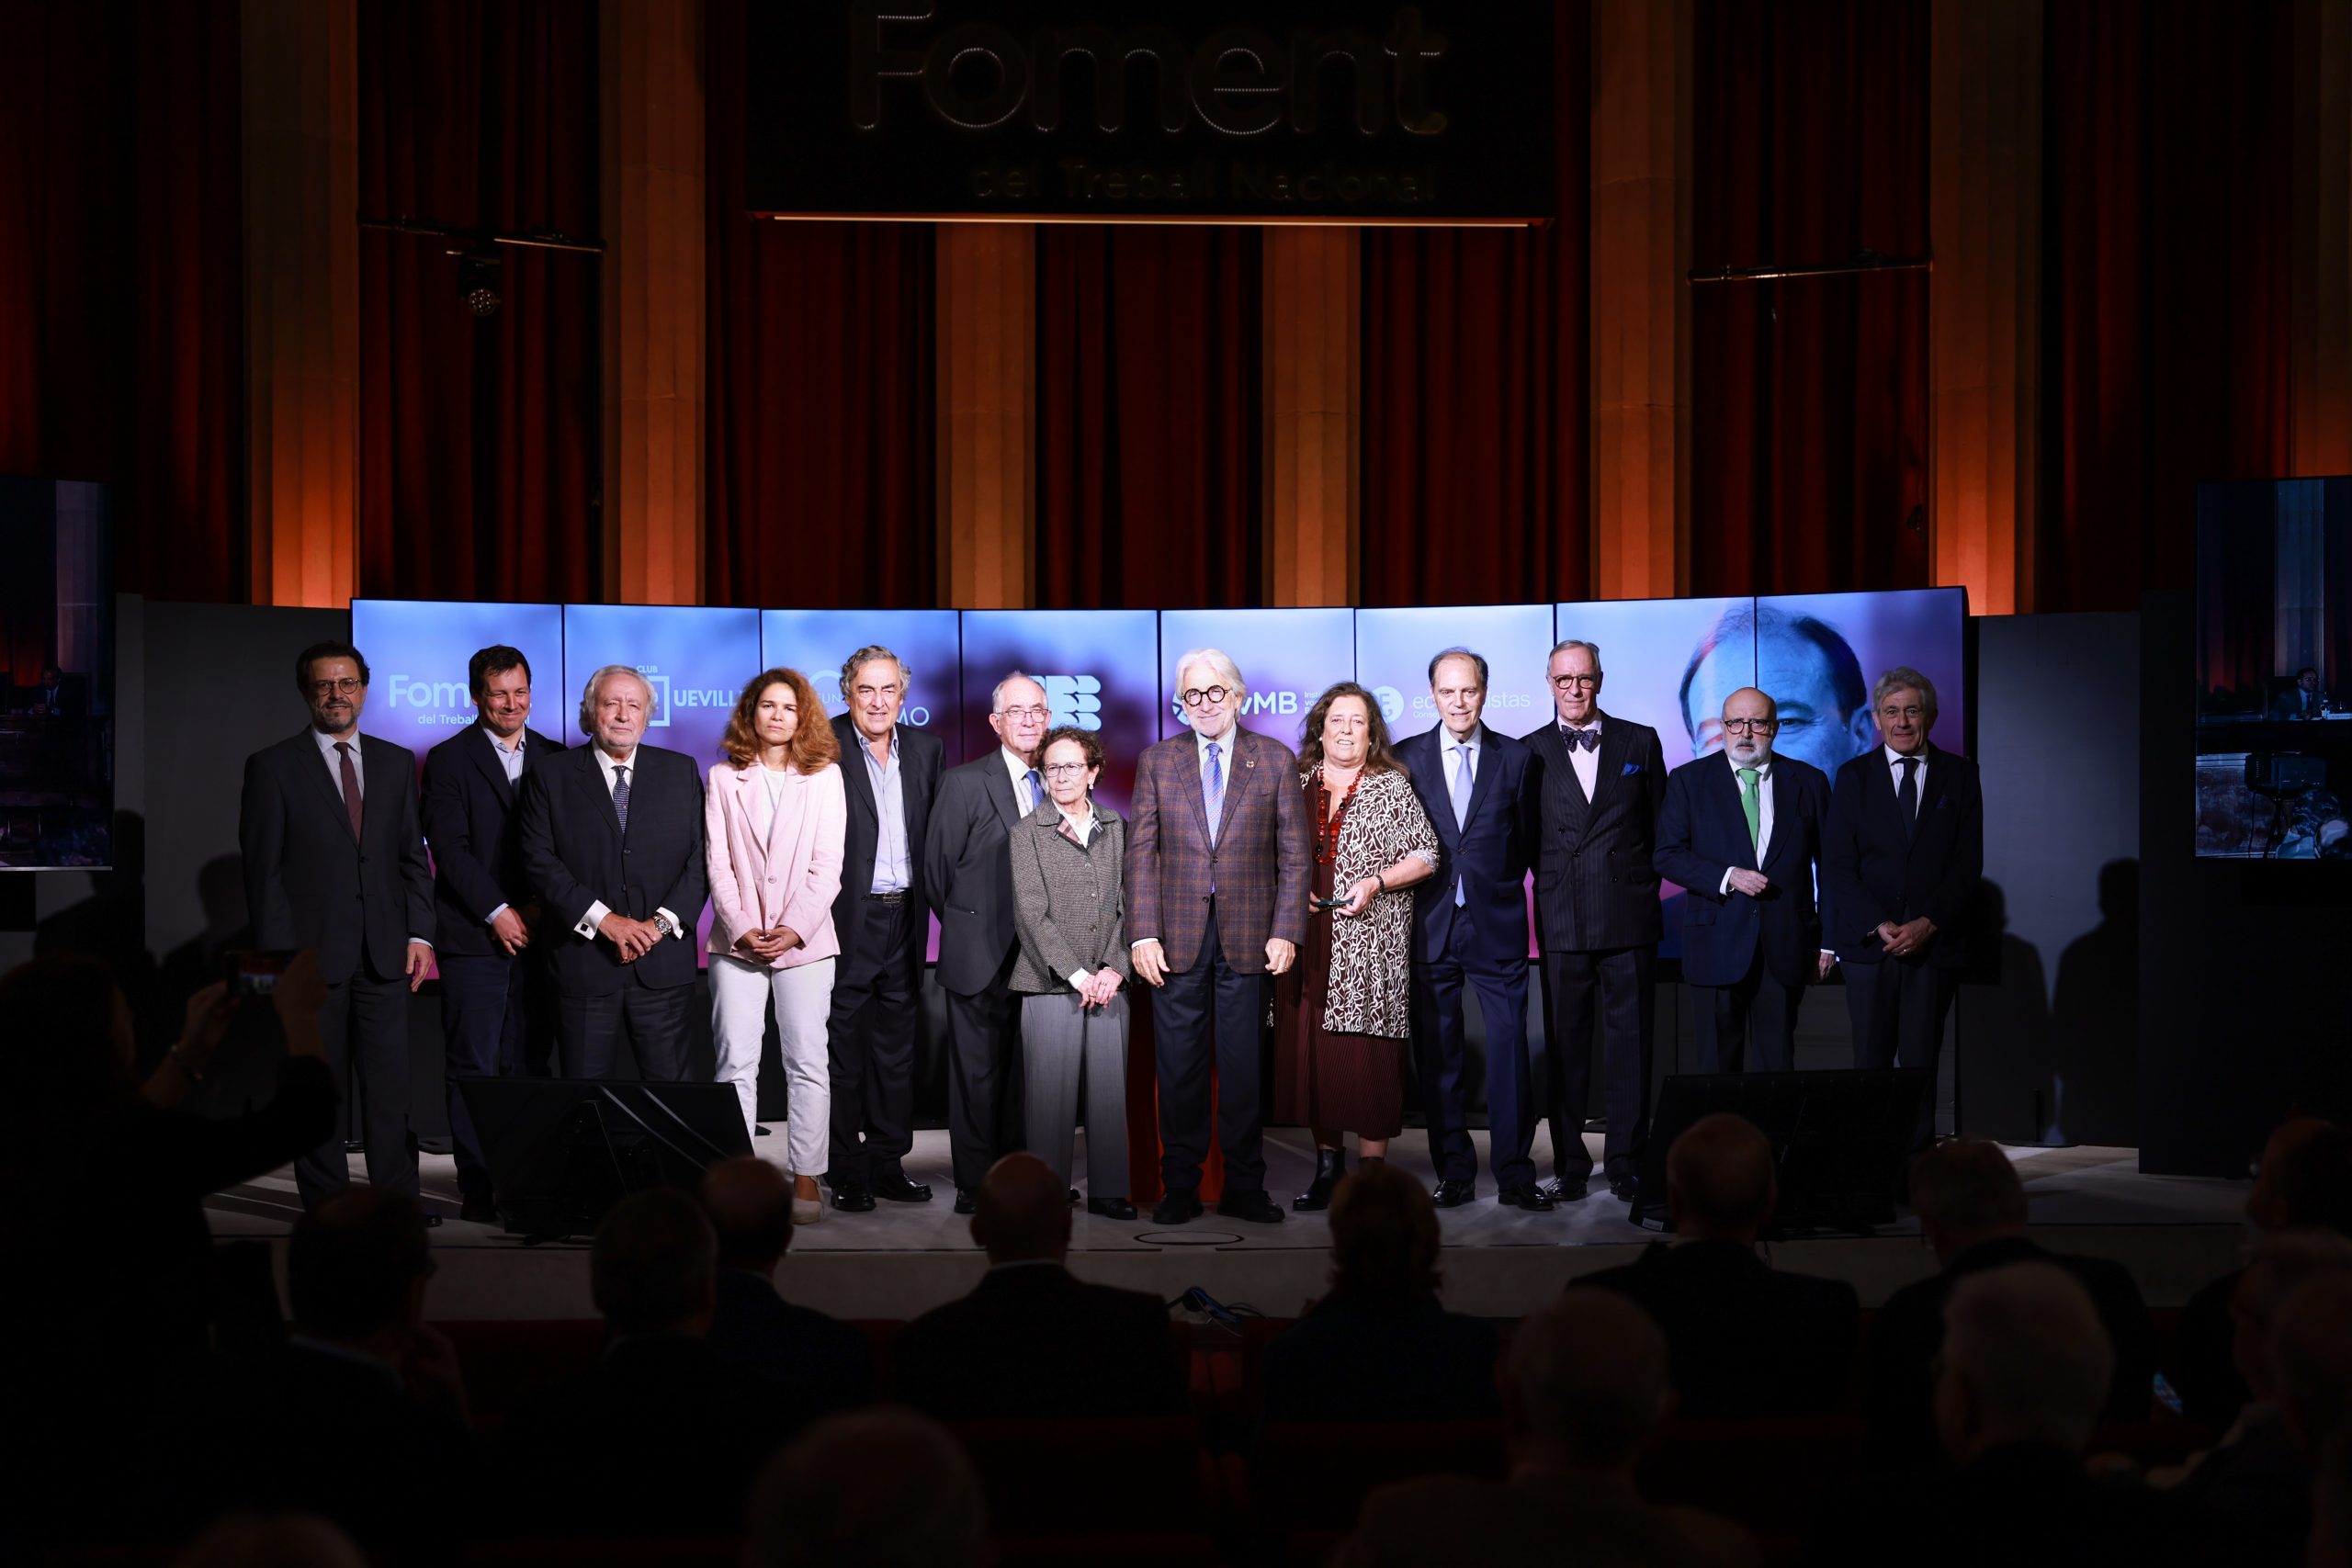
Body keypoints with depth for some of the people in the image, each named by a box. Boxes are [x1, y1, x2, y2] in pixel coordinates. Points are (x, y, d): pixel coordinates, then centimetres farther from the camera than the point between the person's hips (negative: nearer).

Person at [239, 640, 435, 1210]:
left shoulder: (396, 763, 13)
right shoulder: (273, 767, 1)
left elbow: (413, 857, 14)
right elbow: (263, 869, -2)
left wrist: (419, 933, 3)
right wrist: (278, 955, -9)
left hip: (384, 952, 3)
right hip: (311, 952, -3)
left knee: (390, 1083, 0)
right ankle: (326, 1202, 10)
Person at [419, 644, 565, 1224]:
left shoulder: (554, 759, 13)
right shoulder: (449, 760, 2)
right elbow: (449, 847, -5)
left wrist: (540, 907, -5)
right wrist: (497, 912, -11)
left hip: (536, 933, 3)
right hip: (472, 937, -3)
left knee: (527, 1065, 2)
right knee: (472, 1067, -3)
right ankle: (477, 1188, 0)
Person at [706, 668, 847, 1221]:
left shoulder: (825, 776, 7)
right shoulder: (723, 779, 10)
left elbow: (827, 863, 1)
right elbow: (717, 862, 4)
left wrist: (795, 928, -10)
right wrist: (741, 927, -9)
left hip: (804, 940, -1)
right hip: (737, 941, 1)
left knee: (808, 1063, -2)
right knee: (736, 1063, -3)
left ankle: (805, 1179, 2)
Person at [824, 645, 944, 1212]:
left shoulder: (924, 749, 9)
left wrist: (930, 897, 5)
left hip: (904, 916, 5)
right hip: (846, 918, -5)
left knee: (896, 1048, 11)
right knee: (843, 1048, 1)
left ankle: (887, 1164, 20)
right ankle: (847, 1172, 8)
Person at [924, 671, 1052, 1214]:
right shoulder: (965, 783, -3)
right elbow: (938, 867, 1)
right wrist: (969, 926, 7)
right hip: (981, 958, -3)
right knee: (977, 1074, 1)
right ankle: (975, 1187, 7)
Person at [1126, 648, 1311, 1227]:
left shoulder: (1275, 761, 5)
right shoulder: (1156, 762, 8)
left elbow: (1294, 854, 4)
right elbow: (1141, 853, 4)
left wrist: (1286, 932, -5)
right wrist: (1143, 935, -5)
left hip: (1247, 936, 0)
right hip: (1177, 938, 1)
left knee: (1243, 1066, 4)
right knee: (1179, 1067, 3)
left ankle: (1244, 1189, 11)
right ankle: (1180, 1188, 11)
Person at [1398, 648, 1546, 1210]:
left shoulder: (1515, 758, 5)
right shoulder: (1405, 758, 6)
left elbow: (1527, 840, 10)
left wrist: (1500, 889, 5)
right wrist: (1410, 903, 2)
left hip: (1496, 926, -1)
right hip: (1430, 926, 1)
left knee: (1510, 1048, -3)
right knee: (1438, 1055, 4)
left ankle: (1514, 1174, 4)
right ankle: (1454, 1174, 12)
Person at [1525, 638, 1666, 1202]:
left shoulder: (1640, 742, 8)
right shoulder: (1531, 752, 7)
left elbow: (1662, 827, 10)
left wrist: (1645, 888, 5)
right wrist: (1549, 882, 0)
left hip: (1629, 917, 0)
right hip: (1561, 919, 0)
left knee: (1629, 1040, 2)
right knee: (1566, 1044, 3)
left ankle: (1626, 1162, 9)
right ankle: (1570, 1165, 10)